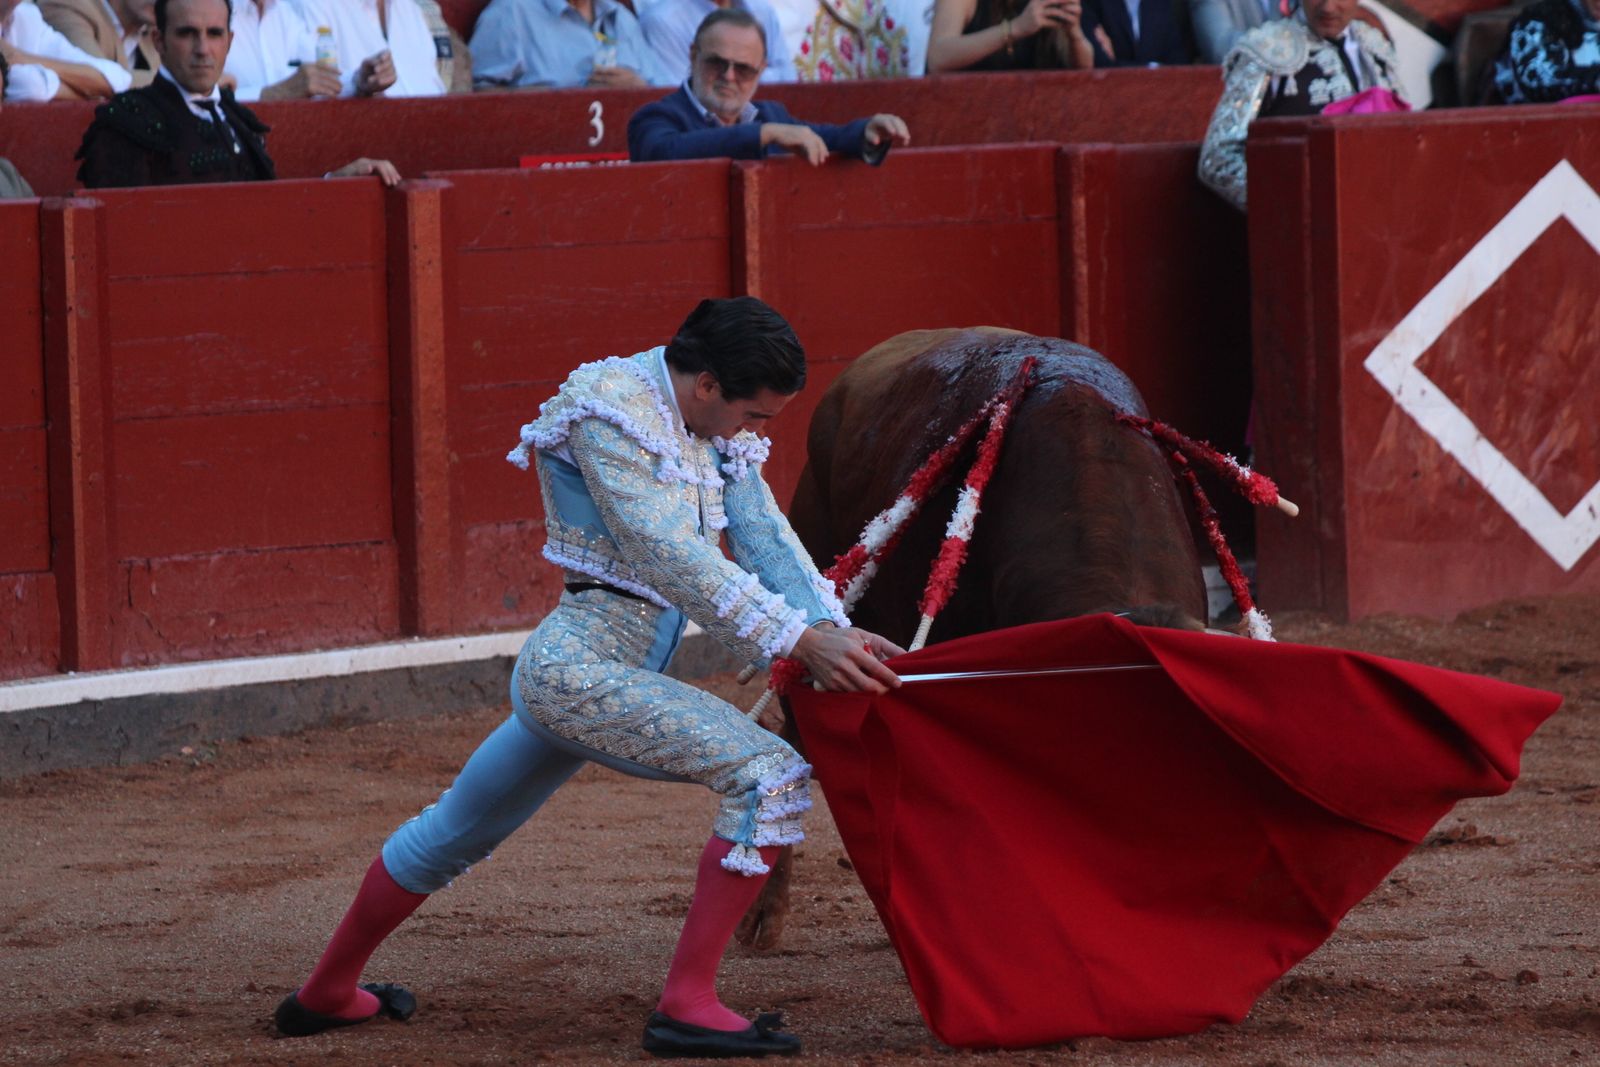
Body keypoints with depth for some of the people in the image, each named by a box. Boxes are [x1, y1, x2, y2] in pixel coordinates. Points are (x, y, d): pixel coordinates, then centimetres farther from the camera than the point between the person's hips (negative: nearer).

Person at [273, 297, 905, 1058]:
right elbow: (670, 557, -24)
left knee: (455, 832, 24)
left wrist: (839, 635, -13)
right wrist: (801, 640, -28)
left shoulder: (716, 429, 11)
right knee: (769, 774, -21)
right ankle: (687, 1004, -22)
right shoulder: (610, 408, -17)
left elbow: (767, 540, 4)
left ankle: (327, 994, 41)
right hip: (584, 663, -11)